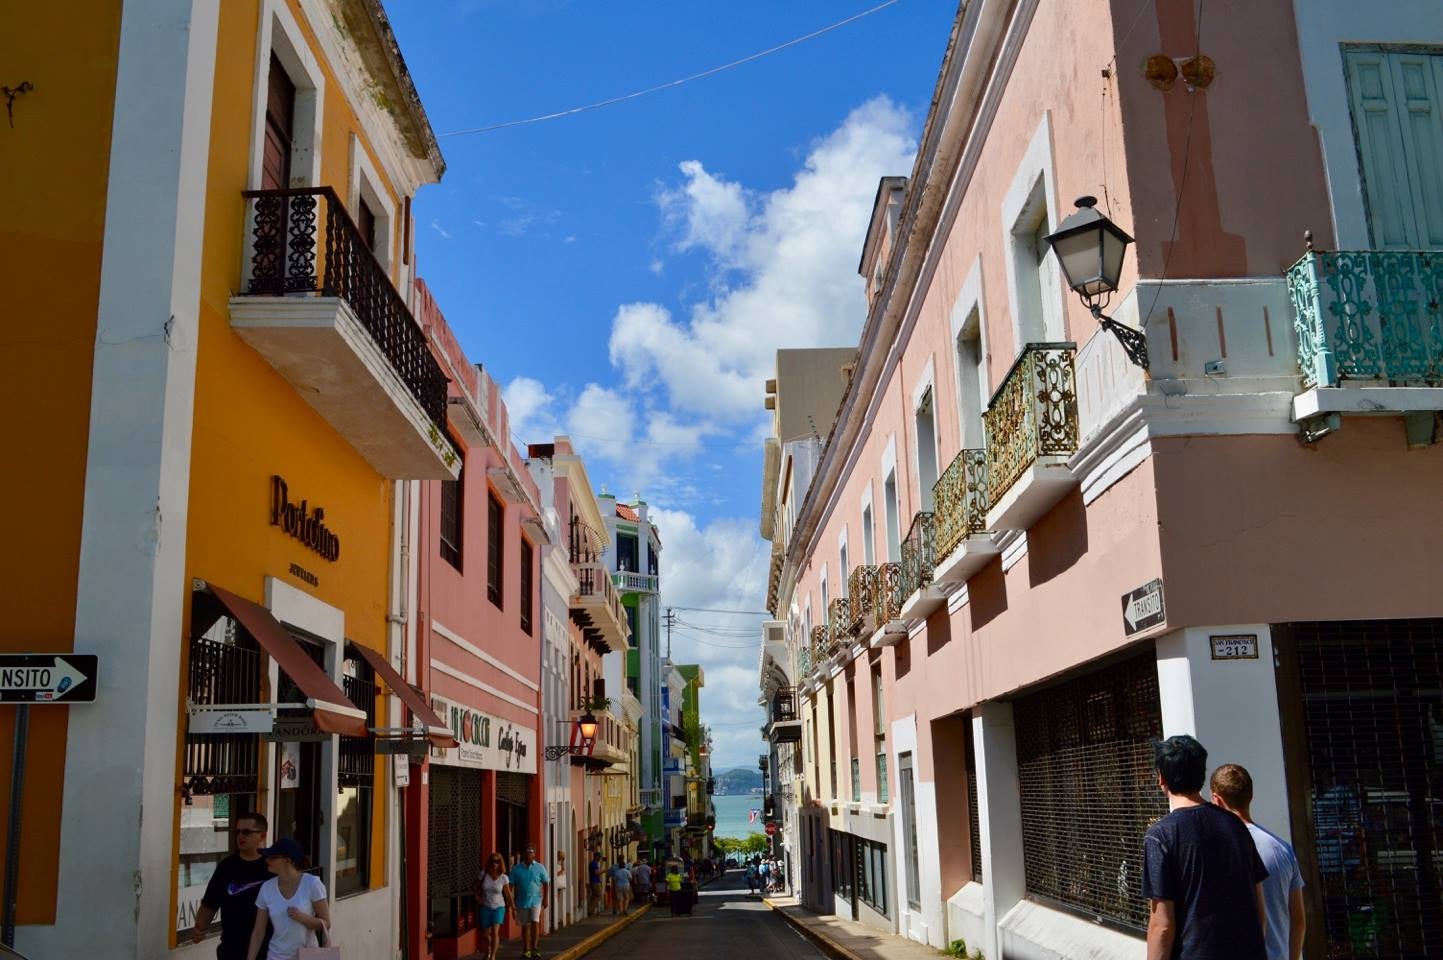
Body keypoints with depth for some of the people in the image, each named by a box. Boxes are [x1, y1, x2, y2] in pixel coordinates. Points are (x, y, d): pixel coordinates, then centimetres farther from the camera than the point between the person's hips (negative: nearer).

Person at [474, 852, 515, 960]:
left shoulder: (504, 878, -9)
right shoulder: (483, 874, -8)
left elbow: (508, 894, -2)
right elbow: (476, 888, 7)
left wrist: (513, 907, -1)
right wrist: (478, 897, -8)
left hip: (498, 907, -2)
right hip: (485, 907, 2)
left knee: (495, 931, -19)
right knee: (485, 933, 11)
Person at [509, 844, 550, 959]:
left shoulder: (540, 868, 0)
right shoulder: (516, 869, 1)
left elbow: (546, 884, 3)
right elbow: (511, 885, 2)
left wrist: (546, 899, -3)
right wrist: (511, 900, -4)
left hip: (535, 901, -1)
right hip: (521, 901, 2)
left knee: (535, 923, -13)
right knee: (525, 926, 9)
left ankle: (534, 949, -7)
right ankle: (526, 950, 19)